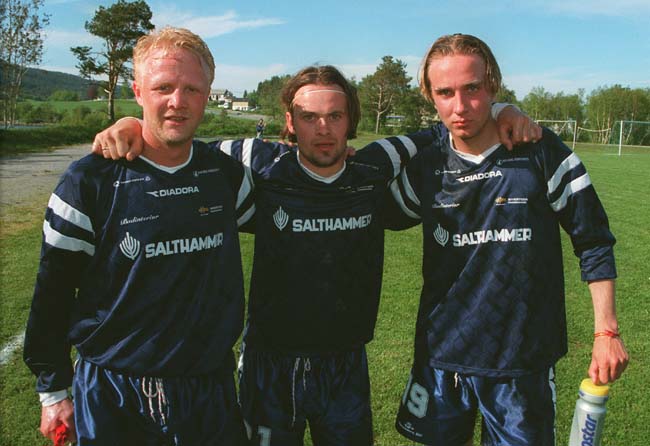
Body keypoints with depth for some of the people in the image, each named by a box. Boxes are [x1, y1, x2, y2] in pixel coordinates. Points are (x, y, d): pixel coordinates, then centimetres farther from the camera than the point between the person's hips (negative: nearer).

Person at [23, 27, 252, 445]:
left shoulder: (227, 174, -2)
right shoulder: (90, 181, -11)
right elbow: (53, 292, -3)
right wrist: (53, 391, 2)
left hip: (211, 391, 3)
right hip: (112, 401, -2)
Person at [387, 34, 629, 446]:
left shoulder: (541, 153, -10)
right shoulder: (426, 167, -2)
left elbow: (594, 243, -3)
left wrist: (607, 331, -4)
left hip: (522, 360, -2)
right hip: (441, 353, 3)